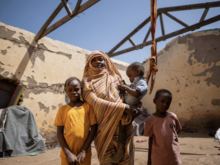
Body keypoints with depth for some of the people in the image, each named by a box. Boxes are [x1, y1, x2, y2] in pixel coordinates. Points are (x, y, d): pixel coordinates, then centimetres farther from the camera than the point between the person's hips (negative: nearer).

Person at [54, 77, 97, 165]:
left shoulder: (88, 107, -3)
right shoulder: (62, 110, -1)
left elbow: (93, 129, -4)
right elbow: (59, 133, -1)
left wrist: (83, 151, -7)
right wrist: (68, 153, -8)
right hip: (67, 154, 1)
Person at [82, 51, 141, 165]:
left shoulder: (115, 78, 12)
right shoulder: (88, 83, 2)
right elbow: (97, 103, -12)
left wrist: (134, 106, -12)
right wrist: (124, 108, -18)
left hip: (123, 129, 3)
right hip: (105, 130, -2)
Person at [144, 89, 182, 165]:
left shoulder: (173, 117, -6)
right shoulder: (151, 120, -12)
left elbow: (175, 135, 7)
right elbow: (151, 139, -2)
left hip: (173, 157, 2)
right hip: (158, 158, -2)